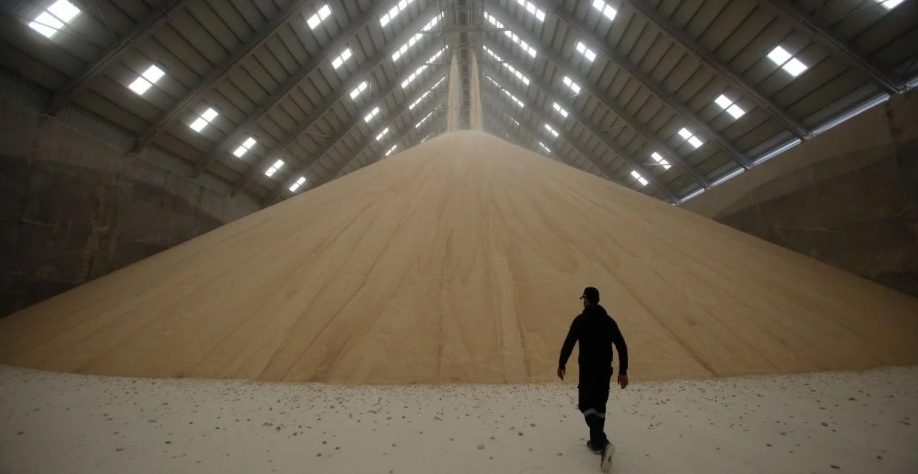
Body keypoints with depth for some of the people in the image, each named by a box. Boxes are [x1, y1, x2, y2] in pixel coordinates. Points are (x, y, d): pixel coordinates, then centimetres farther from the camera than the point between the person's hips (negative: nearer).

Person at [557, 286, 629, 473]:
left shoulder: (581, 320, -11)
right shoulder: (609, 320, 6)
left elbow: (569, 344, -14)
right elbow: (622, 347, 6)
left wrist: (561, 364, -2)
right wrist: (623, 371, 11)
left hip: (588, 370, -6)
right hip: (605, 370, 6)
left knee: (586, 405, 1)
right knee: (599, 405, 19)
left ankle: (604, 443, -16)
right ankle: (596, 443, 29)